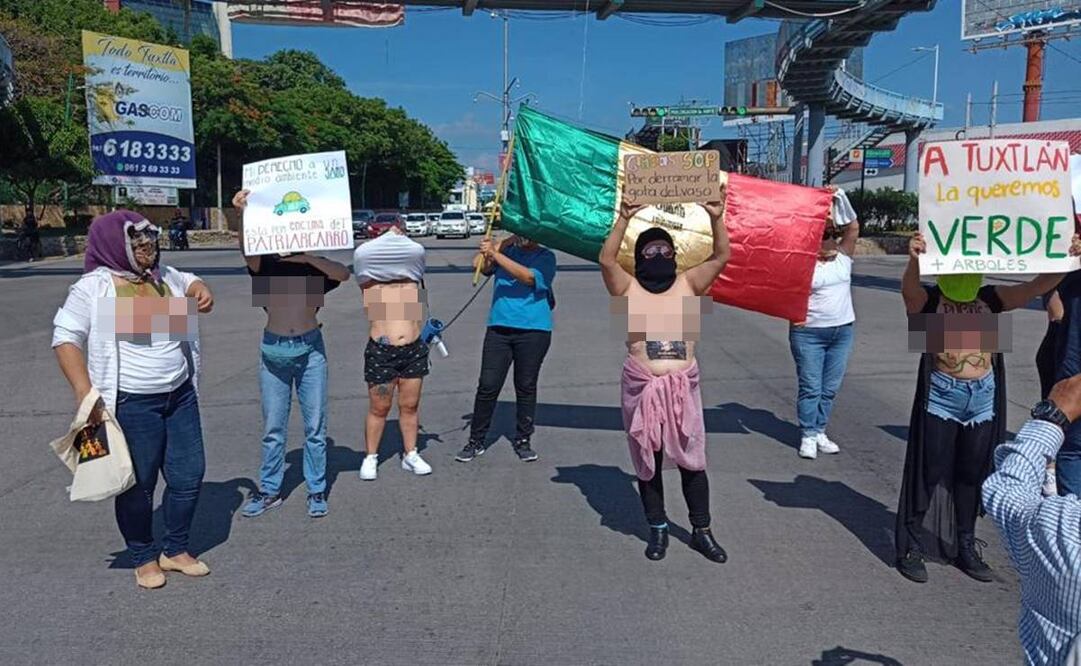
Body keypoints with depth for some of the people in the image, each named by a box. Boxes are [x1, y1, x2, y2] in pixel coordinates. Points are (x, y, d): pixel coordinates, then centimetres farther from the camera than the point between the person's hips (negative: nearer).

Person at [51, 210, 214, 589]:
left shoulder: (163, 276, 8)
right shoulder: (93, 287, -9)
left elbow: (188, 282, 29)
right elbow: (66, 338, -8)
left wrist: (201, 291, 3)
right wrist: (84, 392, -18)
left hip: (180, 395, 6)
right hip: (132, 404, -6)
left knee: (189, 474, 10)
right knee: (138, 484, 5)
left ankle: (176, 550, 29)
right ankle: (143, 557, 26)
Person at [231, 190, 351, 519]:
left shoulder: (314, 267, 3)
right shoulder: (265, 266, 2)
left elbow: (343, 273, -16)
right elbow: (247, 250, -19)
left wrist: (307, 257, -20)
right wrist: (242, 213, -35)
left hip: (311, 349, 0)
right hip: (274, 350, 1)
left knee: (315, 426, 6)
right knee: (273, 428, 10)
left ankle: (317, 490, 18)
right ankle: (269, 490, 23)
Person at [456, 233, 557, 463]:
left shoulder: (545, 257, 1)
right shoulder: (506, 249, 11)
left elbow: (528, 276, -19)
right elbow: (481, 266, -4)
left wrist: (495, 253, -23)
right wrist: (503, 243, -7)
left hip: (533, 330, -2)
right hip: (499, 328, 2)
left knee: (526, 387, 7)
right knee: (487, 386, 0)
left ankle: (523, 441, 21)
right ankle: (476, 440, 11)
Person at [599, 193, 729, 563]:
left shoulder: (689, 284, 7)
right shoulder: (628, 288, 2)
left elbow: (721, 257, -1)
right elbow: (606, 260, -14)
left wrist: (716, 218, -13)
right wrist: (624, 219, -20)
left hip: (682, 386, 1)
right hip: (641, 387, -1)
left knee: (692, 459, 5)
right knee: (648, 461, 10)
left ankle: (701, 532, 19)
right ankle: (658, 530, 24)